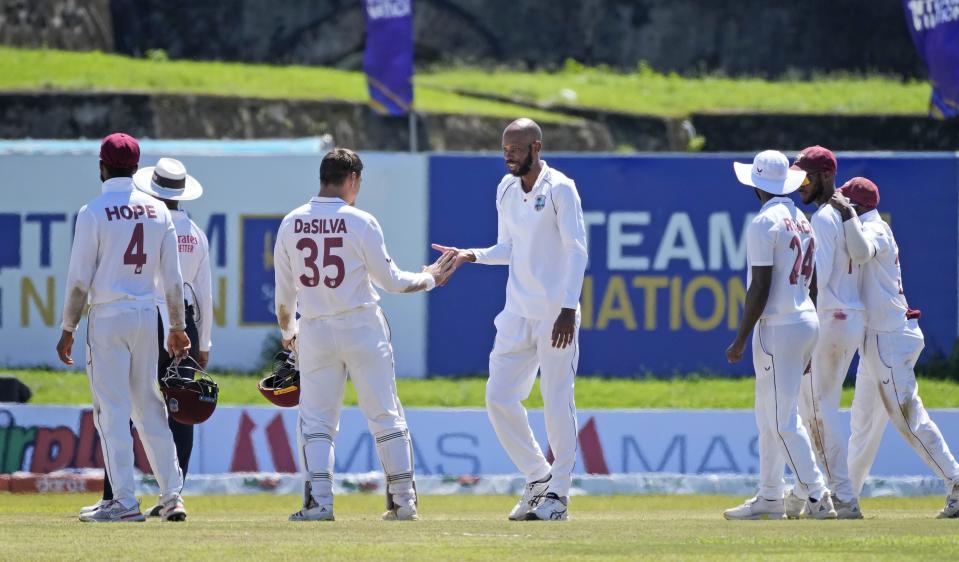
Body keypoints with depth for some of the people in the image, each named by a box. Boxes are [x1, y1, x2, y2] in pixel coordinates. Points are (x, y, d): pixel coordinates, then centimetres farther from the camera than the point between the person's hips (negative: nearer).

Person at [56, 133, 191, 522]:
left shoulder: (94, 212, -9)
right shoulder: (157, 212, 6)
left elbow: (79, 279, -10)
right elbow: (173, 278, 8)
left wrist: (67, 329, -2)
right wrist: (177, 327, 16)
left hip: (107, 318, -5)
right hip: (147, 315, 5)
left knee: (112, 410, -2)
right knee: (150, 407, 12)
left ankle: (124, 501, -5)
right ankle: (172, 496, 9)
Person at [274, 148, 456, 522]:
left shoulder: (291, 224, 1)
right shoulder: (360, 222, -9)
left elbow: (284, 291, 8)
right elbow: (390, 280, -4)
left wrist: (287, 332, 24)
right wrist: (429, 279, 13)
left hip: (314, 331, 2)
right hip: (362, 329, -2)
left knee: (317, 420, 6)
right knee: (386, 416, 7)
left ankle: (318, 501, -9)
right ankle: (403, 501, 8)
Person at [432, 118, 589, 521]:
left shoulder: (560, 189, -9)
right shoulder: (506, 190, 11)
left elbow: (576, 250, -13)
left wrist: (569, 309, -21)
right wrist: (471, 256, 0)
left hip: (556, 313, -7)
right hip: (517, 313, 7)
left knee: (557, 402, -2)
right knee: (499, 397, 3)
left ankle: (558, 494, 7)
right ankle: (538, 479, 18)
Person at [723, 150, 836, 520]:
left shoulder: (764, 223, -12)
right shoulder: (802, 221, 14)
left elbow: (760, 288, -17)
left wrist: (740, 340, -13)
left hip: (778, 327, -9)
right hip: (807, 320, 9)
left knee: (783, 420, -8)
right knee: (769, 416, 16)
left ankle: (816, 496, -12)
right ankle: (770, 498, 18)